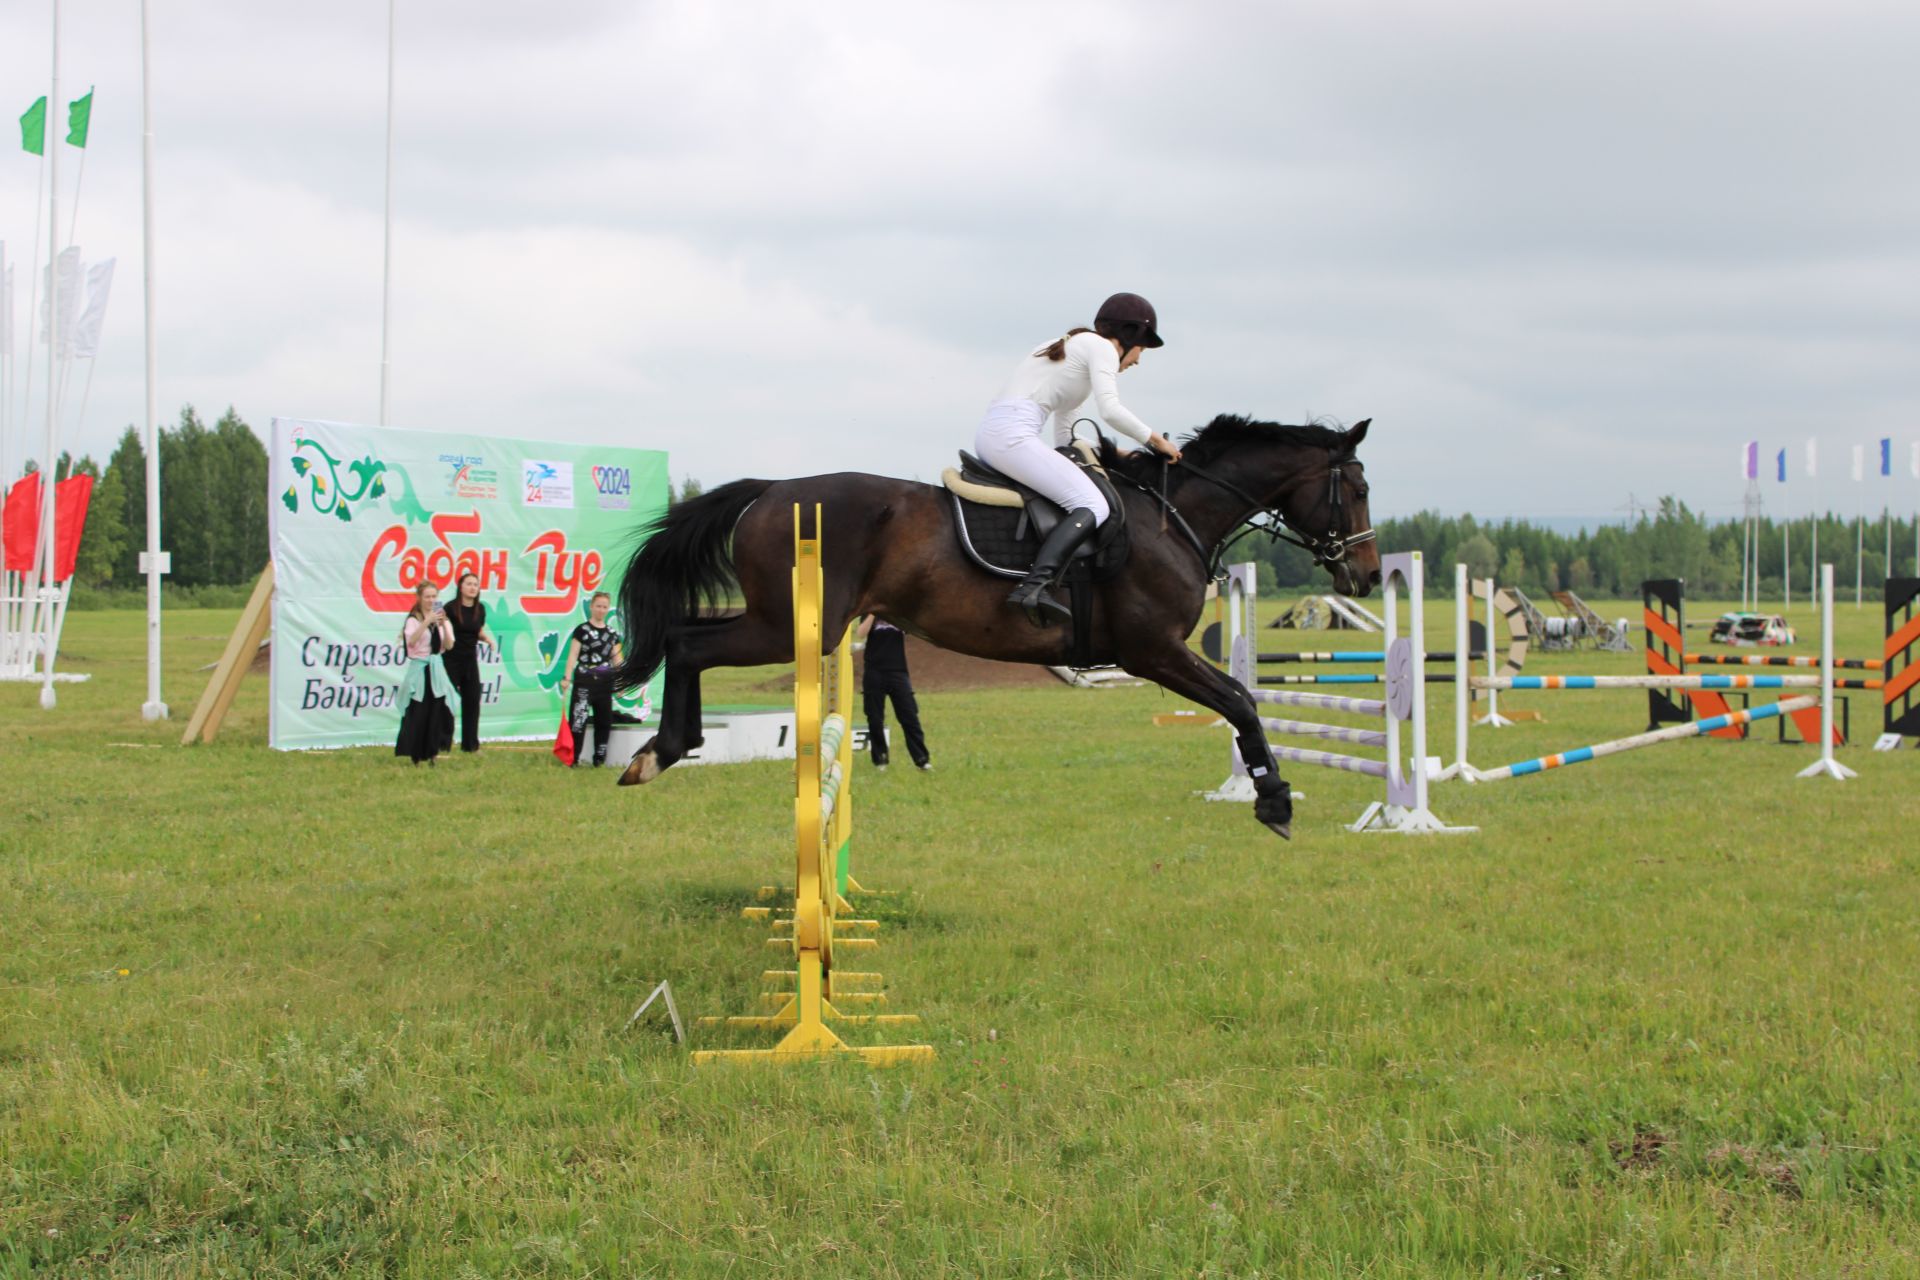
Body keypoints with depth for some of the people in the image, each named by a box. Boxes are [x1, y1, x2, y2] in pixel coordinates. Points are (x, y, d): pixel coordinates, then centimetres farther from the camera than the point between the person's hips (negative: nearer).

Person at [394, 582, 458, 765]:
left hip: (436, 669, 5)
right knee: (417, 714, -4)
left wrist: (443, 624, -14)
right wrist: (427, 622, -28)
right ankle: (414, 757, 5)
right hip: (419, 669, -4)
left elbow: (449, 645, 0)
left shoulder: (441, 618, 10)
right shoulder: (413, 619, -4)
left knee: (439, 712, -1)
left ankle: (431, 754, 8)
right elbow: (411, 641, -22)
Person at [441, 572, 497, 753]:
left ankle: (470, 744, 16)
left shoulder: (480, 609, 6)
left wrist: (488, 639, -3)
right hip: (451, 660, -5)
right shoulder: (451, 608, -11)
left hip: (470, 660, 6)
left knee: (472, 701, 7)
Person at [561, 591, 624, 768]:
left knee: (604, 720, 7)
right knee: (578, 719, -12)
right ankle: (572, 759, -10)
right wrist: (567, 678, -16)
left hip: (605, 681, 6)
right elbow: (573, 655, -8)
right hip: (584, 680, -6)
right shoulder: (582, 630, -3)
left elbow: (617, 659, 16)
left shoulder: (612, 633, 13)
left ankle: (599, 759, 15)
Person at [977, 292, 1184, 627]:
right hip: (1014, 434, -10)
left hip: (988, 435, 10)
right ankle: (1034, 586, -39)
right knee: (1092, 505, -20)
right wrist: (1154, 439, 1)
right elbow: (1110, 410, -12)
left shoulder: (1073, 347, 32)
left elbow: (1064, 437, 31)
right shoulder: (1101, 348, 3)